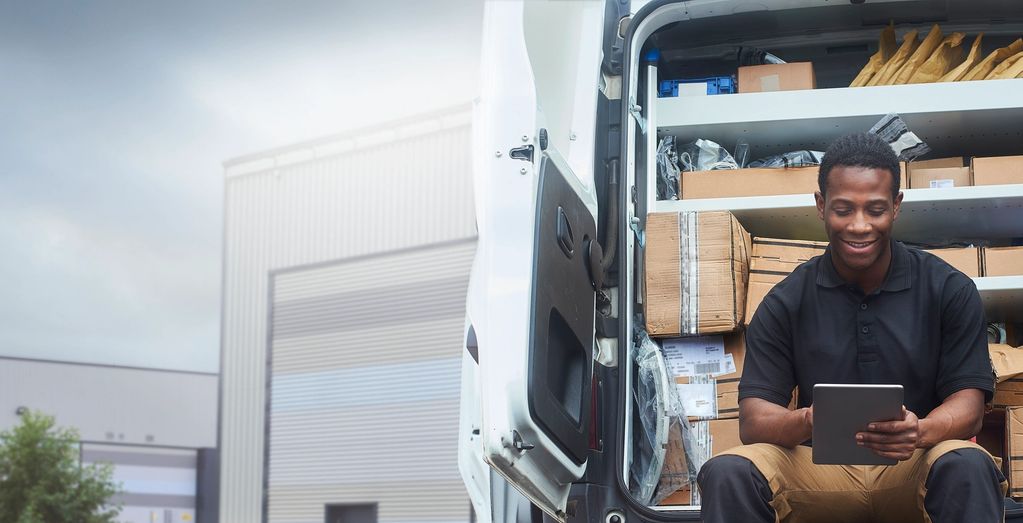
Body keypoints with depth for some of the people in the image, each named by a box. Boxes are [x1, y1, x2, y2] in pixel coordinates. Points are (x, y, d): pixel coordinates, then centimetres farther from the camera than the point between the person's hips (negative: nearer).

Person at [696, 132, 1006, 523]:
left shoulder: (948, 290, 3)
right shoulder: (785, 304, 4)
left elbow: (968, 403, -1)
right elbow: (753, 420, -3)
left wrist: (921, 431, -27)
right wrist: (806, 422, -28)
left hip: (916, 467, 0)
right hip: (821, 467, 0)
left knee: (967, 468, -36)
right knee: (727, 473, -29)